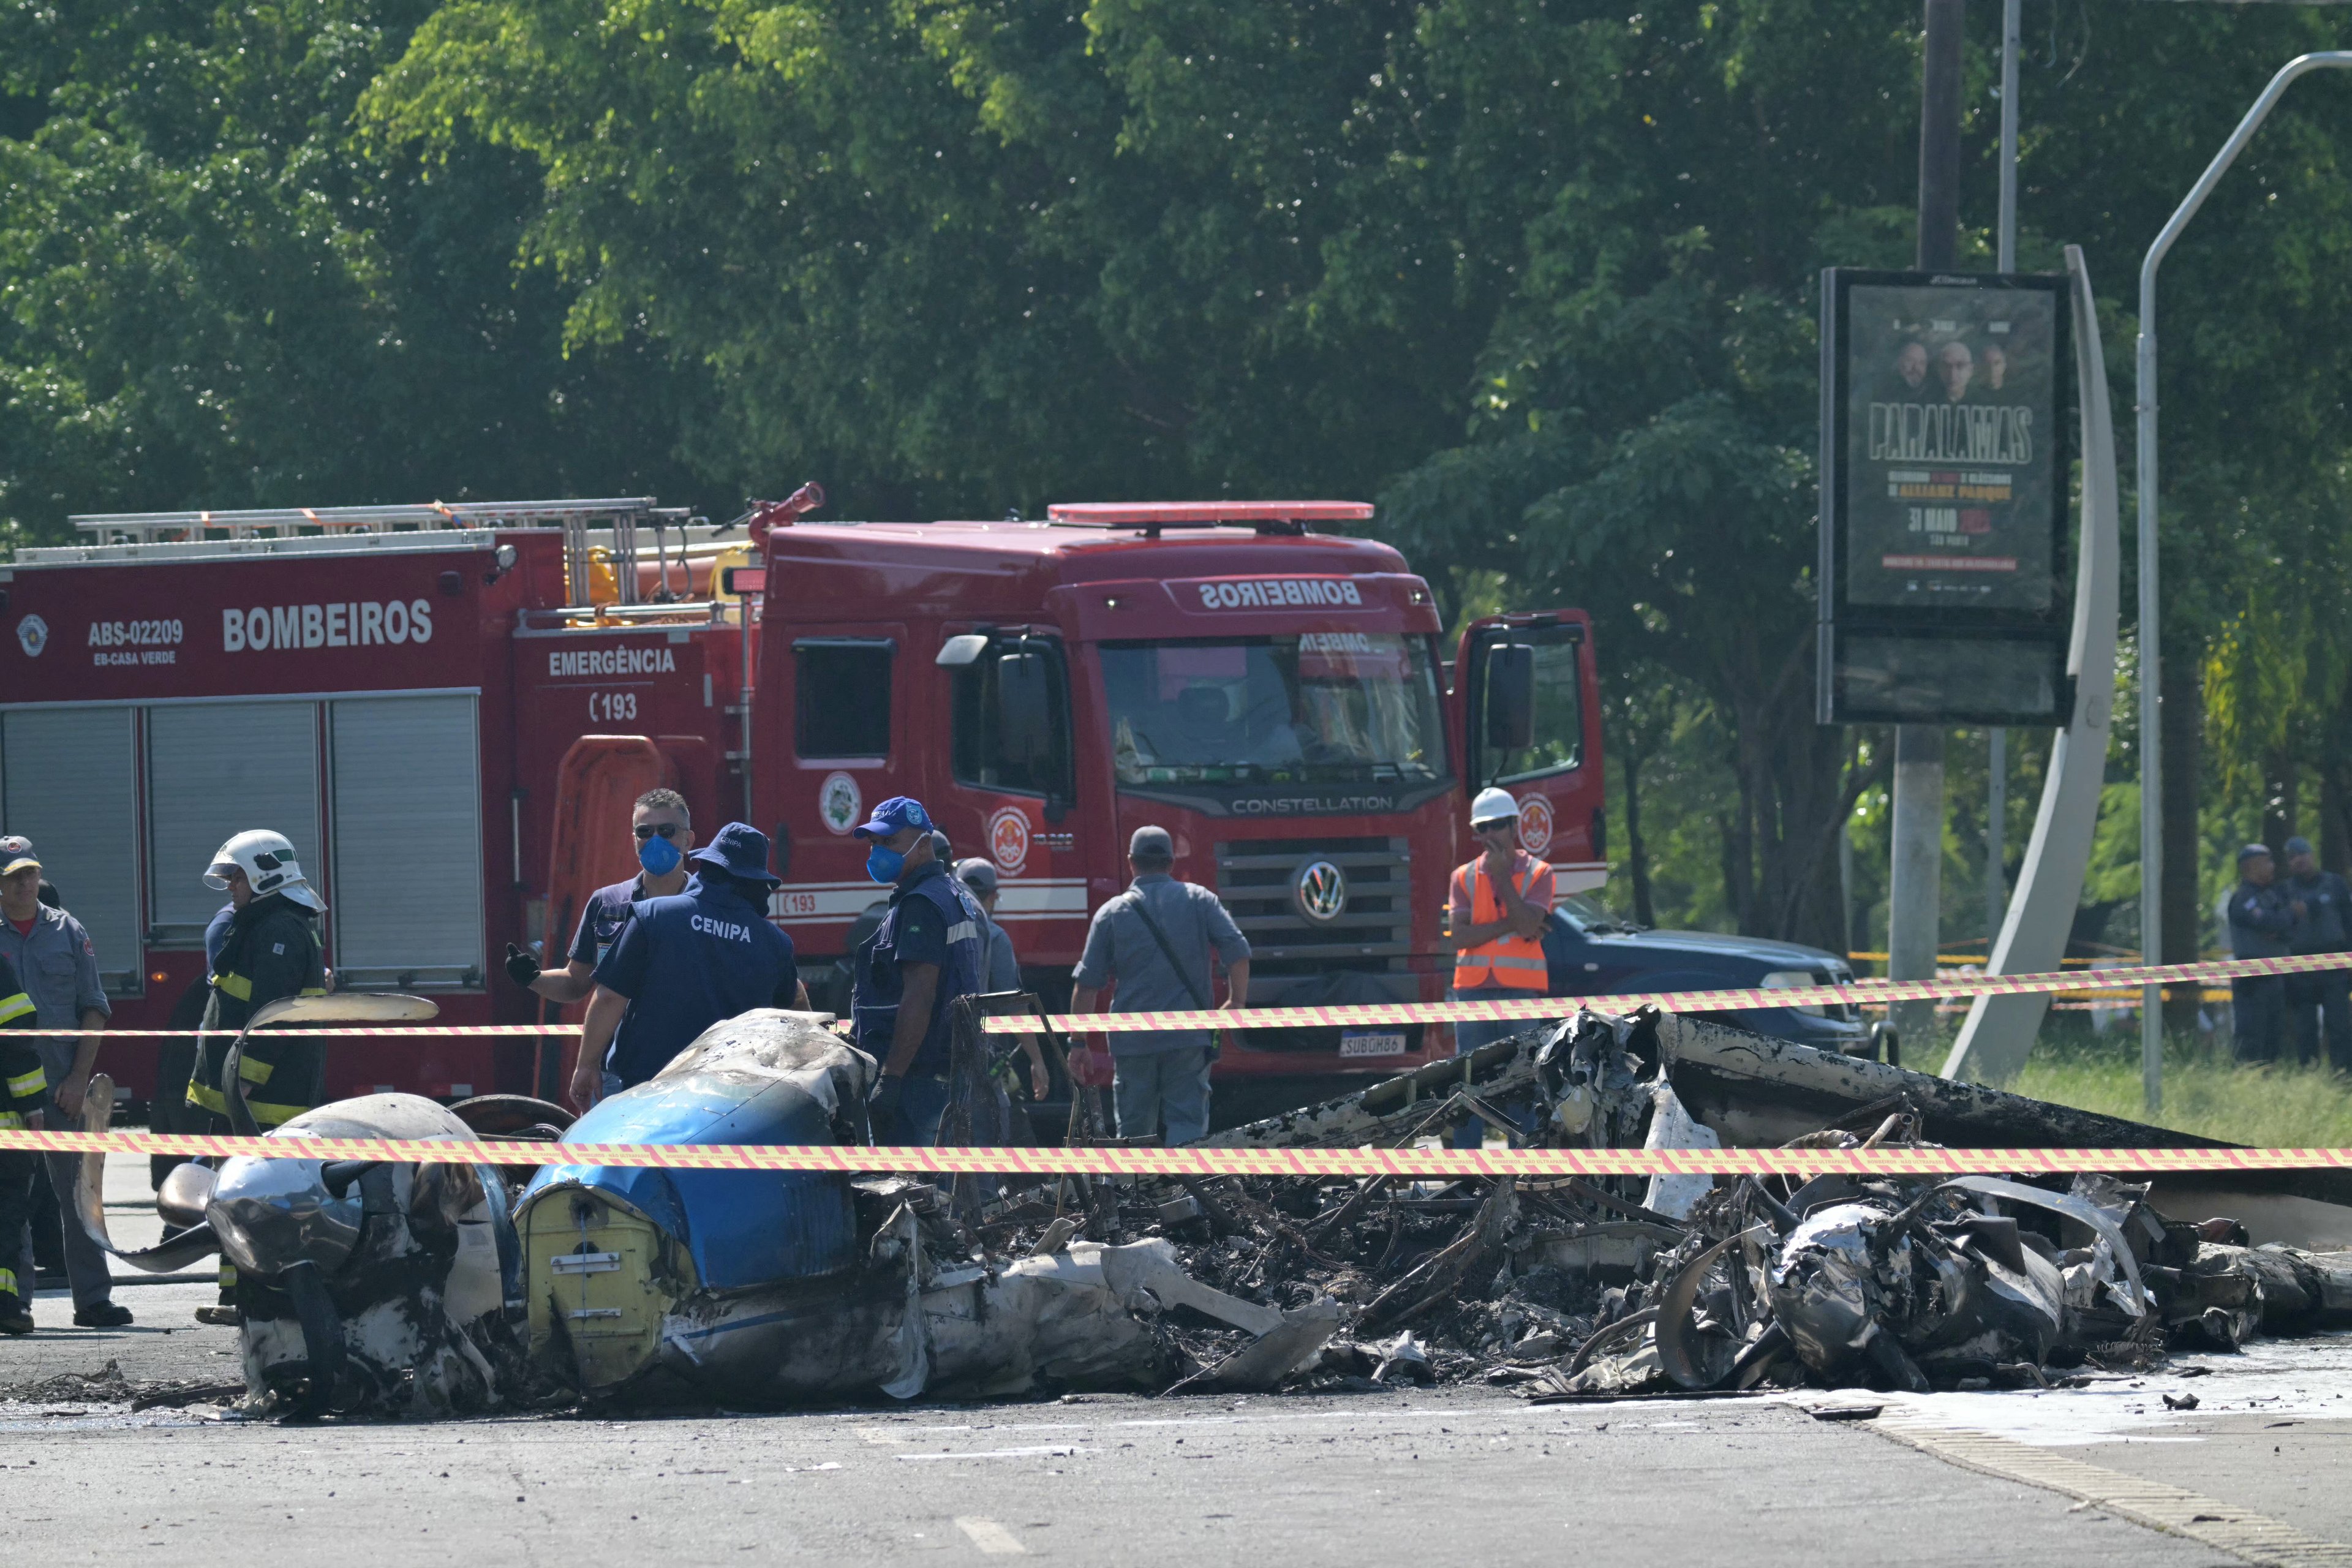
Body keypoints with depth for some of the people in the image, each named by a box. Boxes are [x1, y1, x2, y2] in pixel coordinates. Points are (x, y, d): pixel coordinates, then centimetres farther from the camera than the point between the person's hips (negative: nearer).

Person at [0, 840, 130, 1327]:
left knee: (78, 1194, 0)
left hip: (64, 1086, 1)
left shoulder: (68, 933, 7)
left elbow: (94, 1010, 7)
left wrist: (79, 1078, -4)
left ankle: (92, 1299, 2)